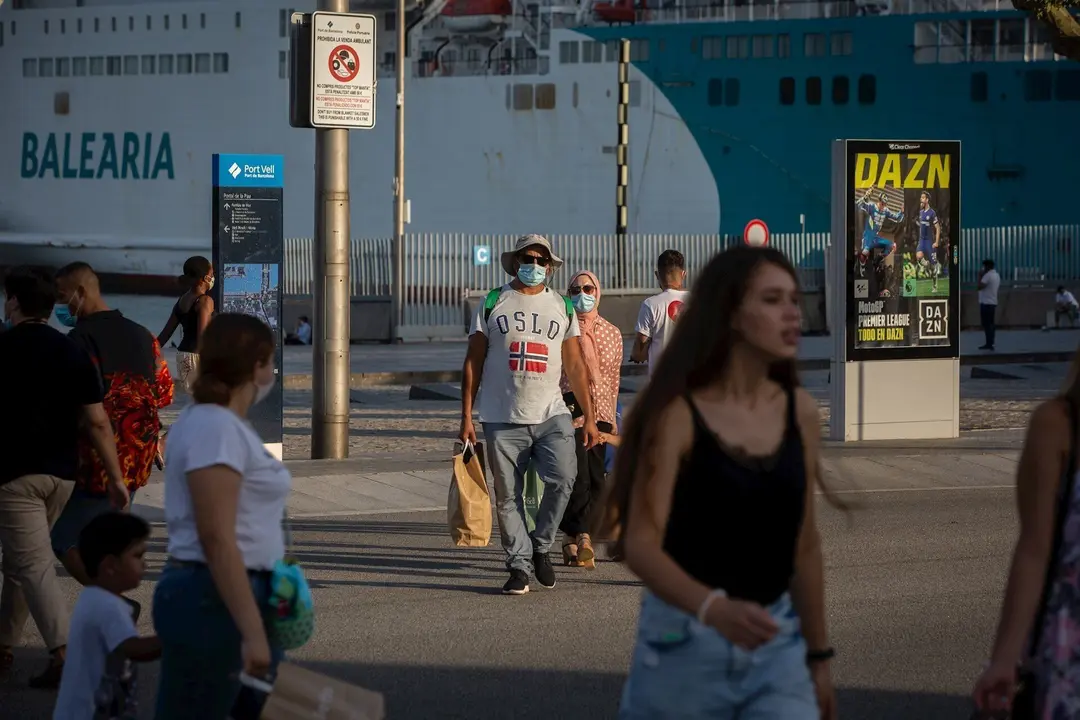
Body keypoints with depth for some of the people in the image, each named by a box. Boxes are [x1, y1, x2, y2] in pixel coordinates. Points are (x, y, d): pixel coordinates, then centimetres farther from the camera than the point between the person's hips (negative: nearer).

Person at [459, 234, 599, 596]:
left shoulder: (562, 307, 13)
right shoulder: (493, 304, 7)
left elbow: (575, 366, 14)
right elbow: (473, 362, 6)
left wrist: (589, 417, 8)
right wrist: (466, 418, 0)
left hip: (552, 416, 1)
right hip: (503, 419, -1)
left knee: (562, 478, -18)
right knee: (508, 496, -1)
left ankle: (541, 545, 2)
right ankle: (519, 565, 7)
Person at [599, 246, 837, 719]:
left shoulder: (800, 413, 3)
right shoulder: (679, 414, -11)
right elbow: (641, 544, -18)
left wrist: (818, 654, 16)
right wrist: (712, 608, -36)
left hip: (777, 645, 4)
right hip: (685, 642, -4)